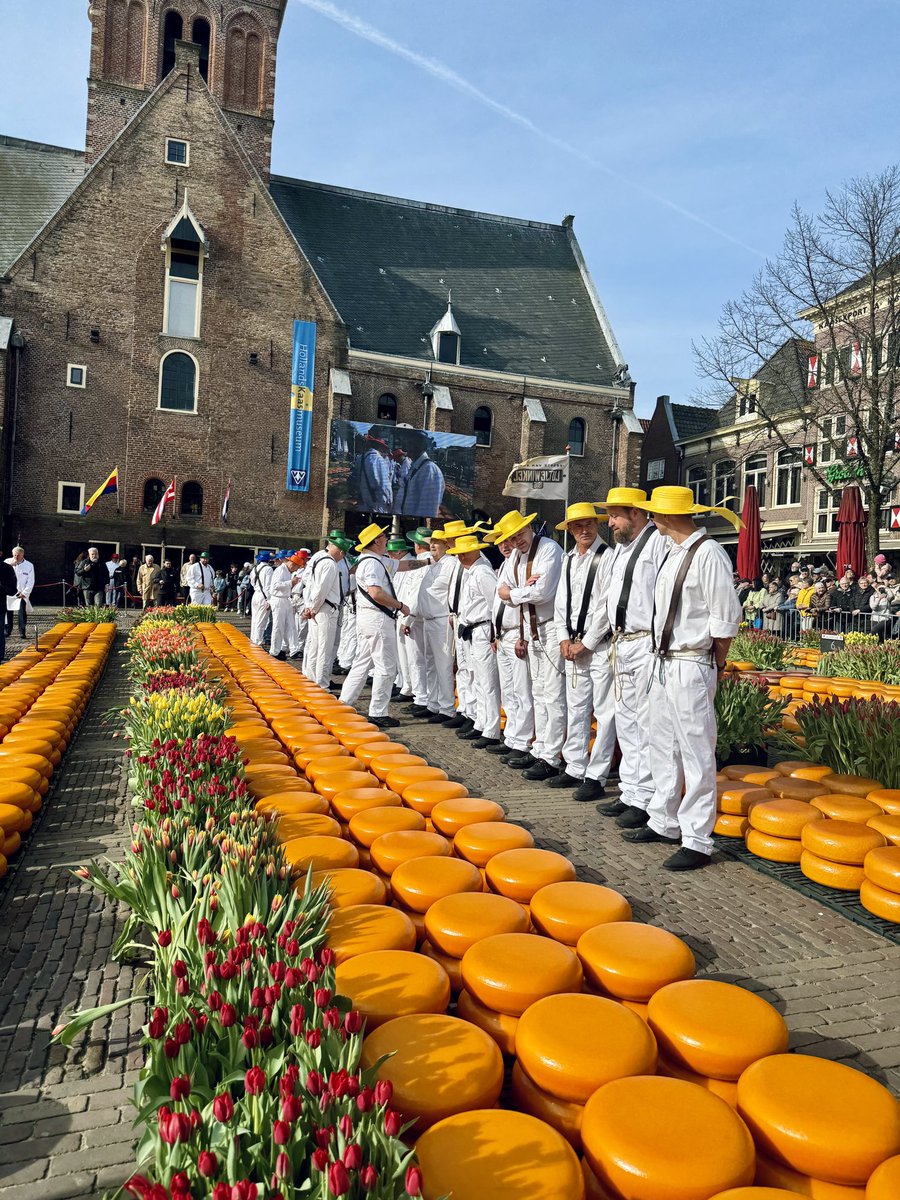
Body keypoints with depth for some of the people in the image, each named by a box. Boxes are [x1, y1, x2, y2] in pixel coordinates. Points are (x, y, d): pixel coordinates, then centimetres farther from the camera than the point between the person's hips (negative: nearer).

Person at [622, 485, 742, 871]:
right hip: (664, 663, 10)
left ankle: (697, 842, 10)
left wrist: (716, 662, -3)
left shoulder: (708, 554, -15)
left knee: (696, 755, 0)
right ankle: (663, 823, 33)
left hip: (691, 668, -10)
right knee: (662, 749, 18)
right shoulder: (674, 553, 12)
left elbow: (726, 618, -14)